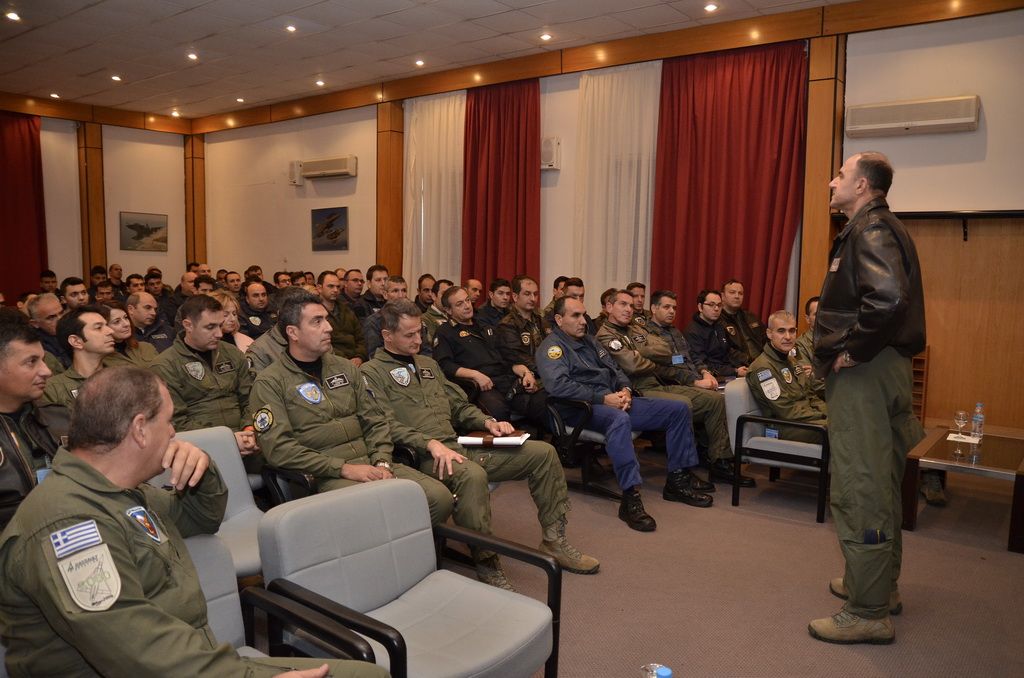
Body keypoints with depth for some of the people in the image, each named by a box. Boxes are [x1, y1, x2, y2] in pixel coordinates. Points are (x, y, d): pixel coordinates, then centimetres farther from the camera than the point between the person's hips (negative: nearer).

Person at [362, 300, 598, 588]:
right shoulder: (372, 373, 0)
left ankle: (554, 539, 8)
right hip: (424, 457, -8)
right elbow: (386, 426, -14)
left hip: (459, 446, 8)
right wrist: (431, 443, -25)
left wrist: (487, 422, 8)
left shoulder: (428, 365, 24)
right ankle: (485, 561, -22)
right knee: (472, 475, -41)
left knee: (543, 452, -2)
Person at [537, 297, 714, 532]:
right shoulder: (552, 346, -5)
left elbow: (615, 370, 23)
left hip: (614, 401, 9)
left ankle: (678, 479, 6)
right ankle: (630, 498, -43)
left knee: (679, 409, 2)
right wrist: (603, 398, -21)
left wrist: (625, 390, -1)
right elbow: (558, 385, -22)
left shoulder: (589, 341, 22)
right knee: (620, 419, -43)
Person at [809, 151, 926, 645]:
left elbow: (888, 298, -31)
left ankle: (868, 613, 4)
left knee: (858, 490, -6)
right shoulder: (873, 227, 18)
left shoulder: (870, 229, -15)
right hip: (879, 369, 11)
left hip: (865, 374, -11)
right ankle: (882, 584, 34)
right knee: (879, 484, 19)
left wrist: (853, 351, -20)